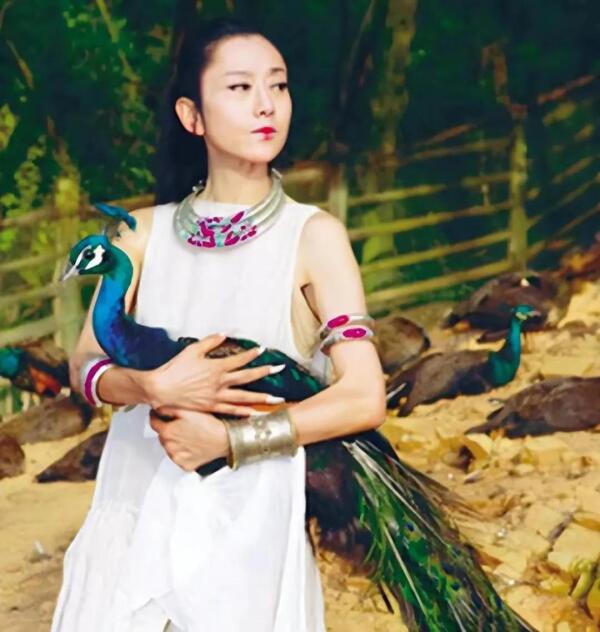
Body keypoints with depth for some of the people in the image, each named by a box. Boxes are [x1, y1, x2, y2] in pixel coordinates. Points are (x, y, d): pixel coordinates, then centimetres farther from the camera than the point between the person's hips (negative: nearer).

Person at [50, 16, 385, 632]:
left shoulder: (313, 235, -6)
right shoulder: (145, 233, 3)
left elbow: (363, 399, -12)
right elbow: (85, 367, 1)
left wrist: (228, 438, -14)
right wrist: (155, 386, -18)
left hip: (251, 522, -2)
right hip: (136, 509, 3)